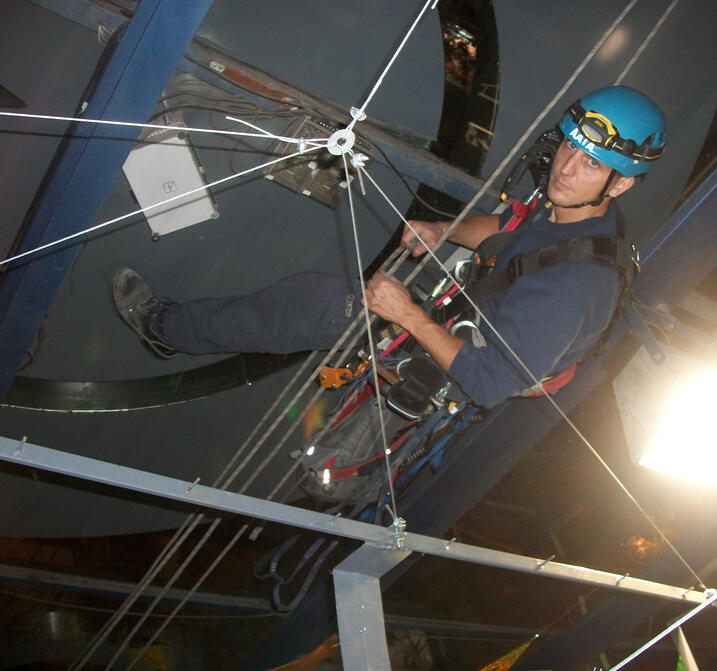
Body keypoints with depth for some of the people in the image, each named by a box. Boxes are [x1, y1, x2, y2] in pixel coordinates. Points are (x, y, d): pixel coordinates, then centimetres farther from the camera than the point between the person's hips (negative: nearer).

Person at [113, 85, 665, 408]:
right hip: (475, 320, 9)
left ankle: (170, 327, 10)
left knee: (312, 300, -10)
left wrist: (410, 316, -31)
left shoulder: (575, 281, -37)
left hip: (459, 370, -8)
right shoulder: (572, 208, -8)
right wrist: (442, 231, -4)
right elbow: (506, 226, 13)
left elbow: (491, 382, -35)